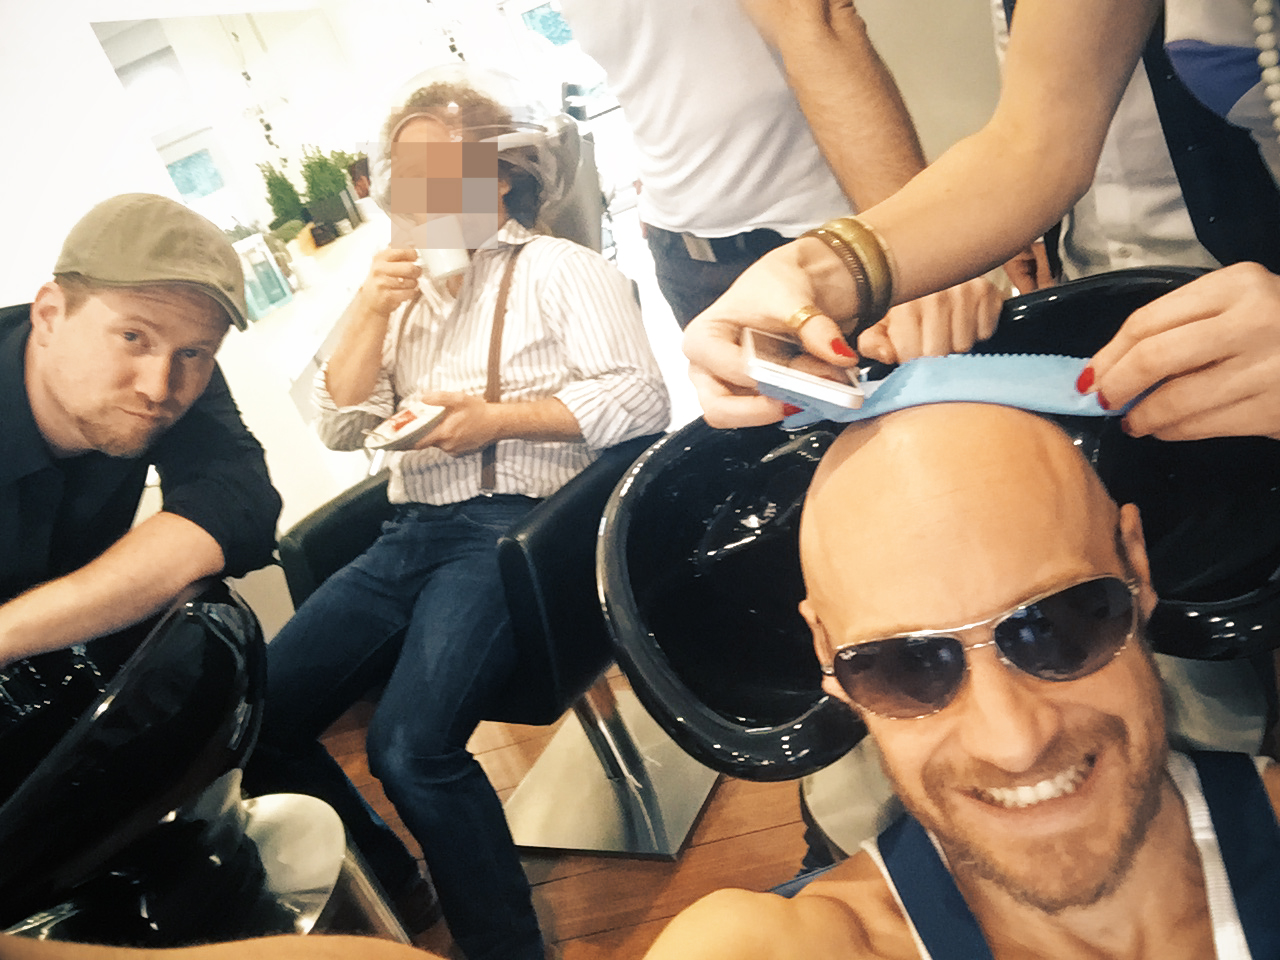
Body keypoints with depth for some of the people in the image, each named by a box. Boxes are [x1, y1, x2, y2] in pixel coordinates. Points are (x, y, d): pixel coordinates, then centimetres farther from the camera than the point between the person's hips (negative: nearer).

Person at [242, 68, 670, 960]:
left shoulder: (560, 269, 6)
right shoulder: (403, 290, 24)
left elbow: (642, 399, -7)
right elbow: (342, 426, 16)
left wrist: (496, 417, -13)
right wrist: (373, 310, 3)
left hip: (517, 525, -6)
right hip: (413, 533, 7)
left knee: (411, 745, -28)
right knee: (259, 719, -5)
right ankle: (385, 888, 17)